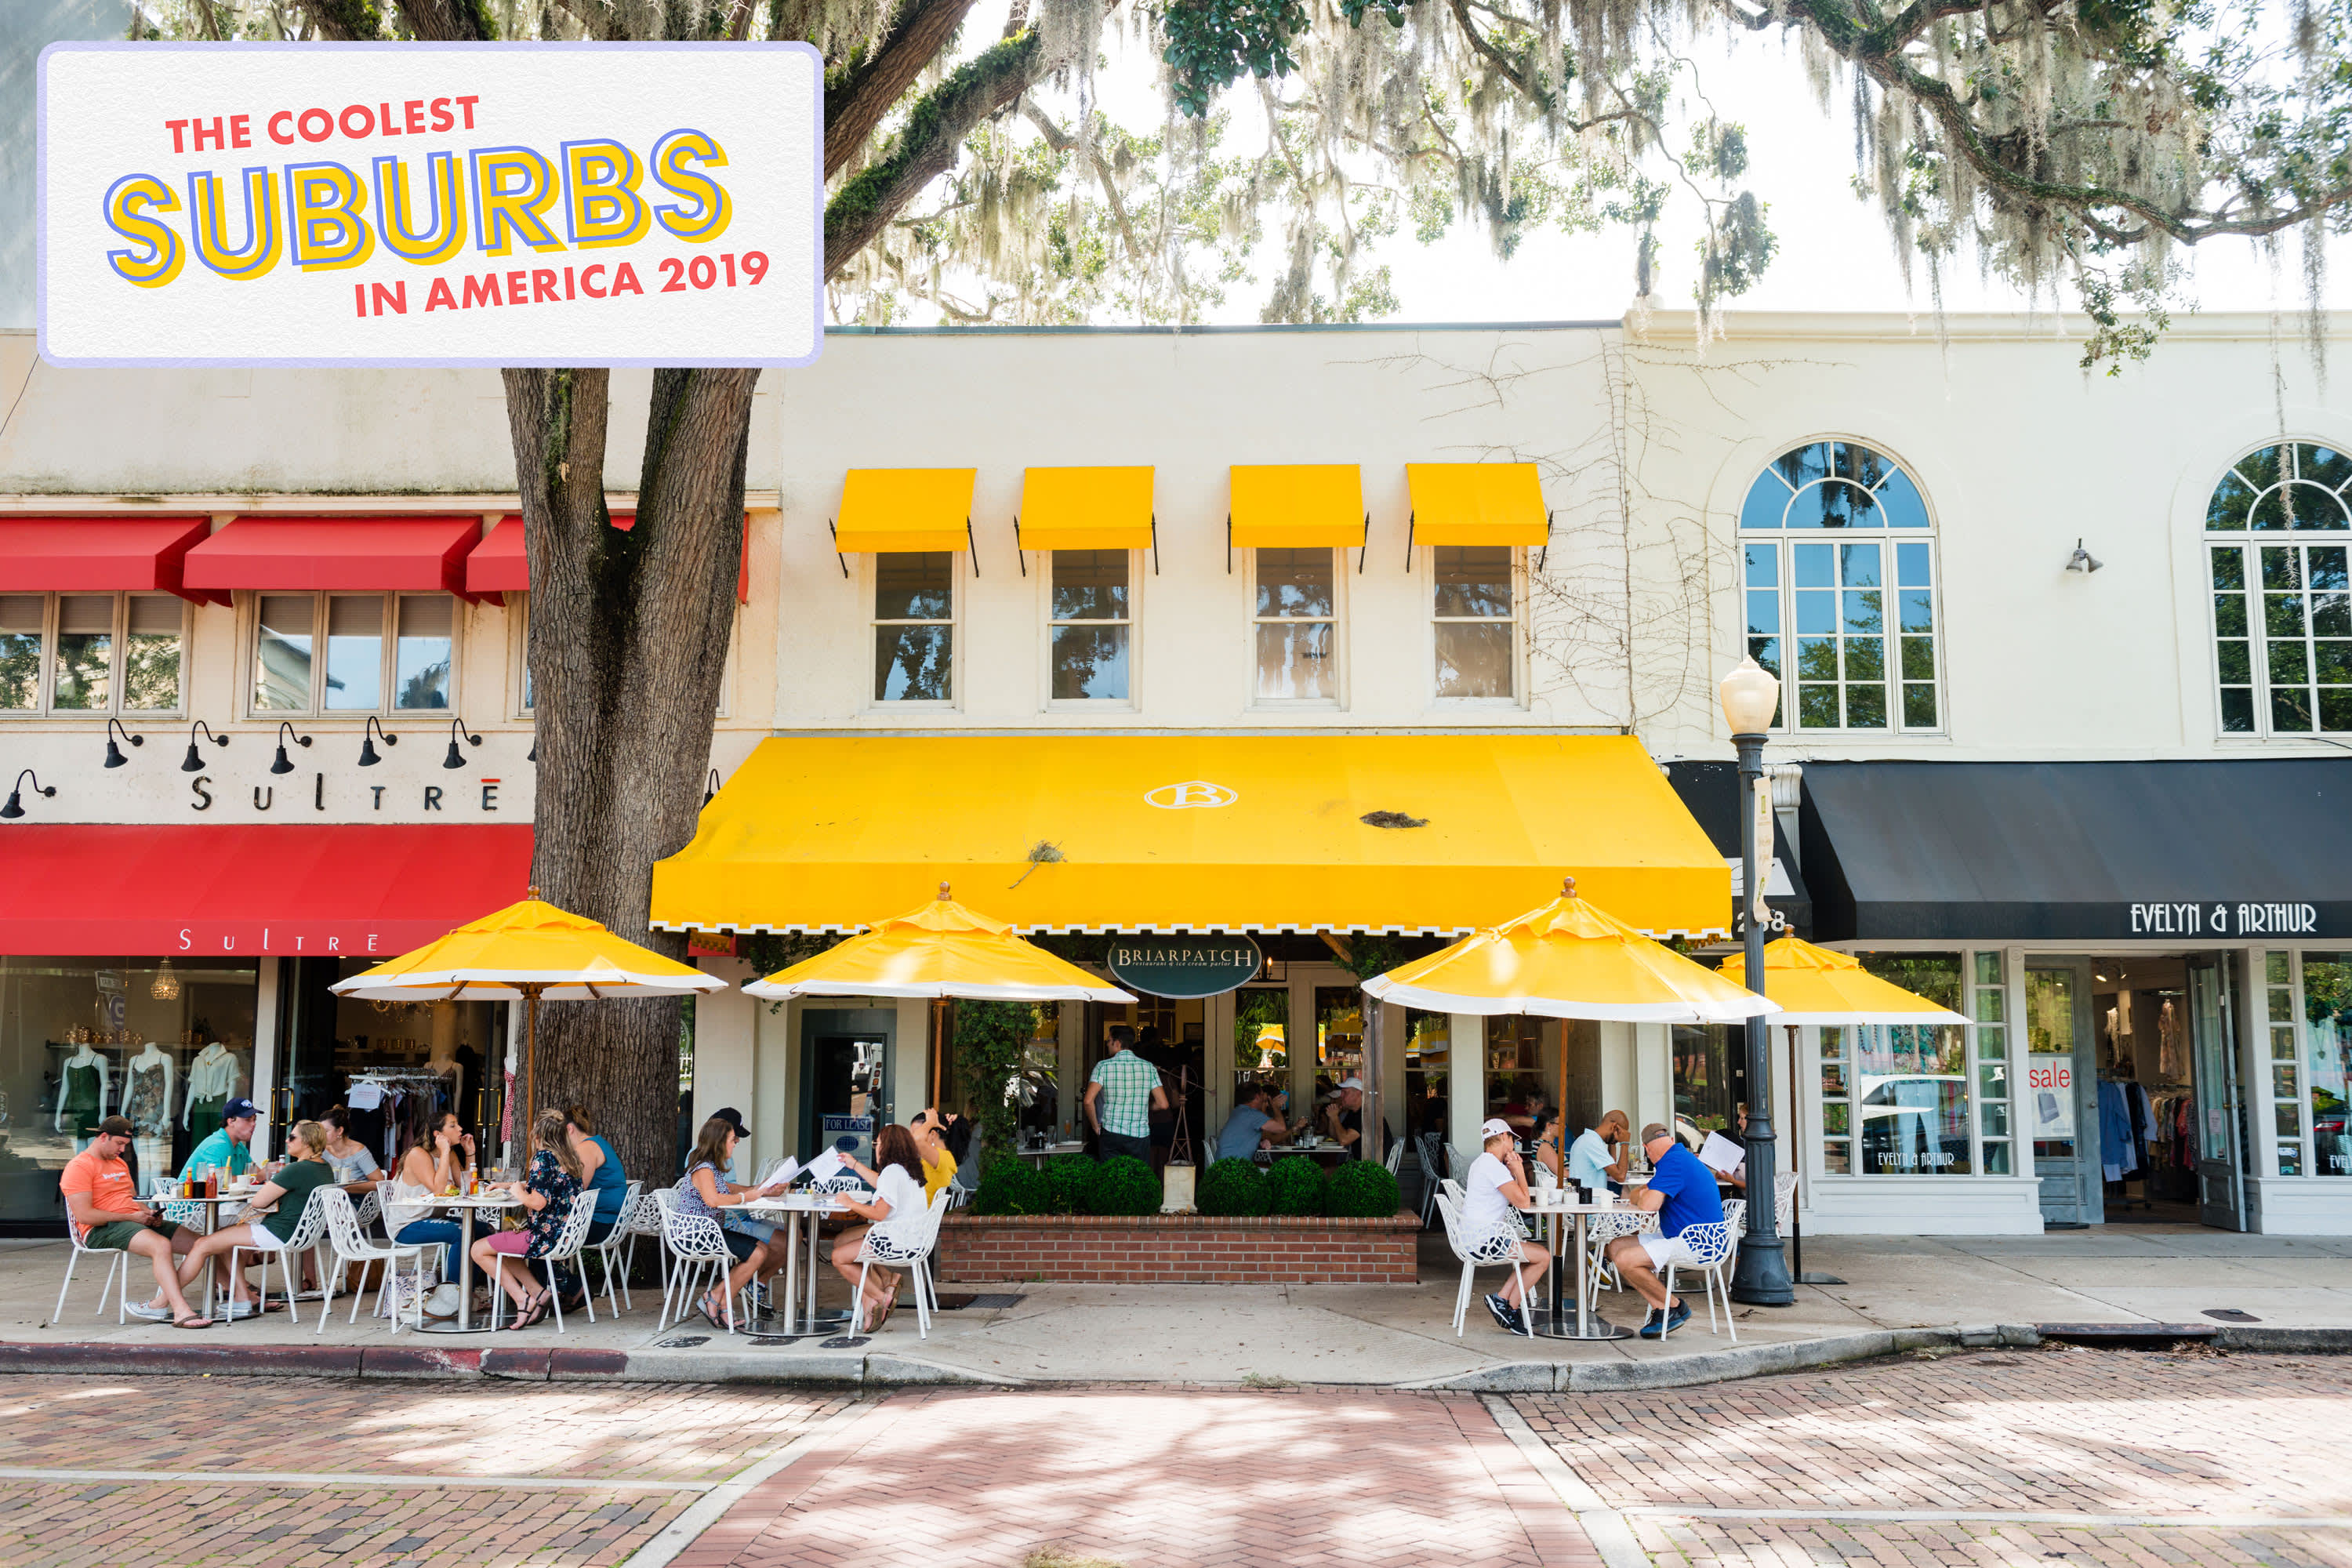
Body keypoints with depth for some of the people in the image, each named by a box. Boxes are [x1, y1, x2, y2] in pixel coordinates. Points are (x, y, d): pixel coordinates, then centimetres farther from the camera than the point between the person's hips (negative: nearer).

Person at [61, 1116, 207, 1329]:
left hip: (135, 1222, 9)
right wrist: (130, 1217, -15)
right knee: (161, 1245, -35)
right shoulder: (78, 1167, -5)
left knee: (197, 1243, -9)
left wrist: (150, 1213, 6)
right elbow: (84, 1215, -16)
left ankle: (159, 1304, -16)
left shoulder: (120, 1163, 25)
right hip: (101, 1231, -9)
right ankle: (181, 1312, -40)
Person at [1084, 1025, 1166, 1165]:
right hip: (1140, 1135, 1)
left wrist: (1096, 1126, 1)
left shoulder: (1103, 1066, -4)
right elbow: (1163, 1104, 0)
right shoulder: (1149, 1067, 3)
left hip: (1111, 1134, -1)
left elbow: (1088, 1101, -14)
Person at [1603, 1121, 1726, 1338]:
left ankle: (1675, 1306, -3)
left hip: (1696, 1245, -11)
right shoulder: (1683, 1158, 16)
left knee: (1625, 1259, -22)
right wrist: (1644, 1194, 6)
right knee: (1616, 1247, 4)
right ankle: (1661, 1309, -1)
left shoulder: (1674, 1162, -17)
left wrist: (1642, 1196, -4)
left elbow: (1649, 1205, -26)